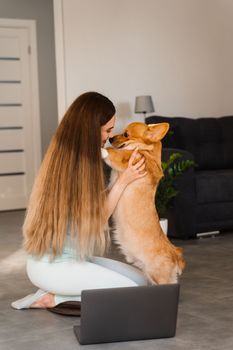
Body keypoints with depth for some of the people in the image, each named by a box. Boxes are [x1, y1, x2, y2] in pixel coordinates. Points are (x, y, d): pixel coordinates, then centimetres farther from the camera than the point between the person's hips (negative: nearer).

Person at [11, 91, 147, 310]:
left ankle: (55, 292, 6)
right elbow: (97, 218, -14)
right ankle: (54, 298, -3)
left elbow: (95, 208, 8)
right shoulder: (74, 167, -22)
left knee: (139, 280, 8)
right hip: (53, 265, -9)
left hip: (68, 257, 9)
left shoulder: (79, 159, 4)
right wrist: (124, 180, -14)